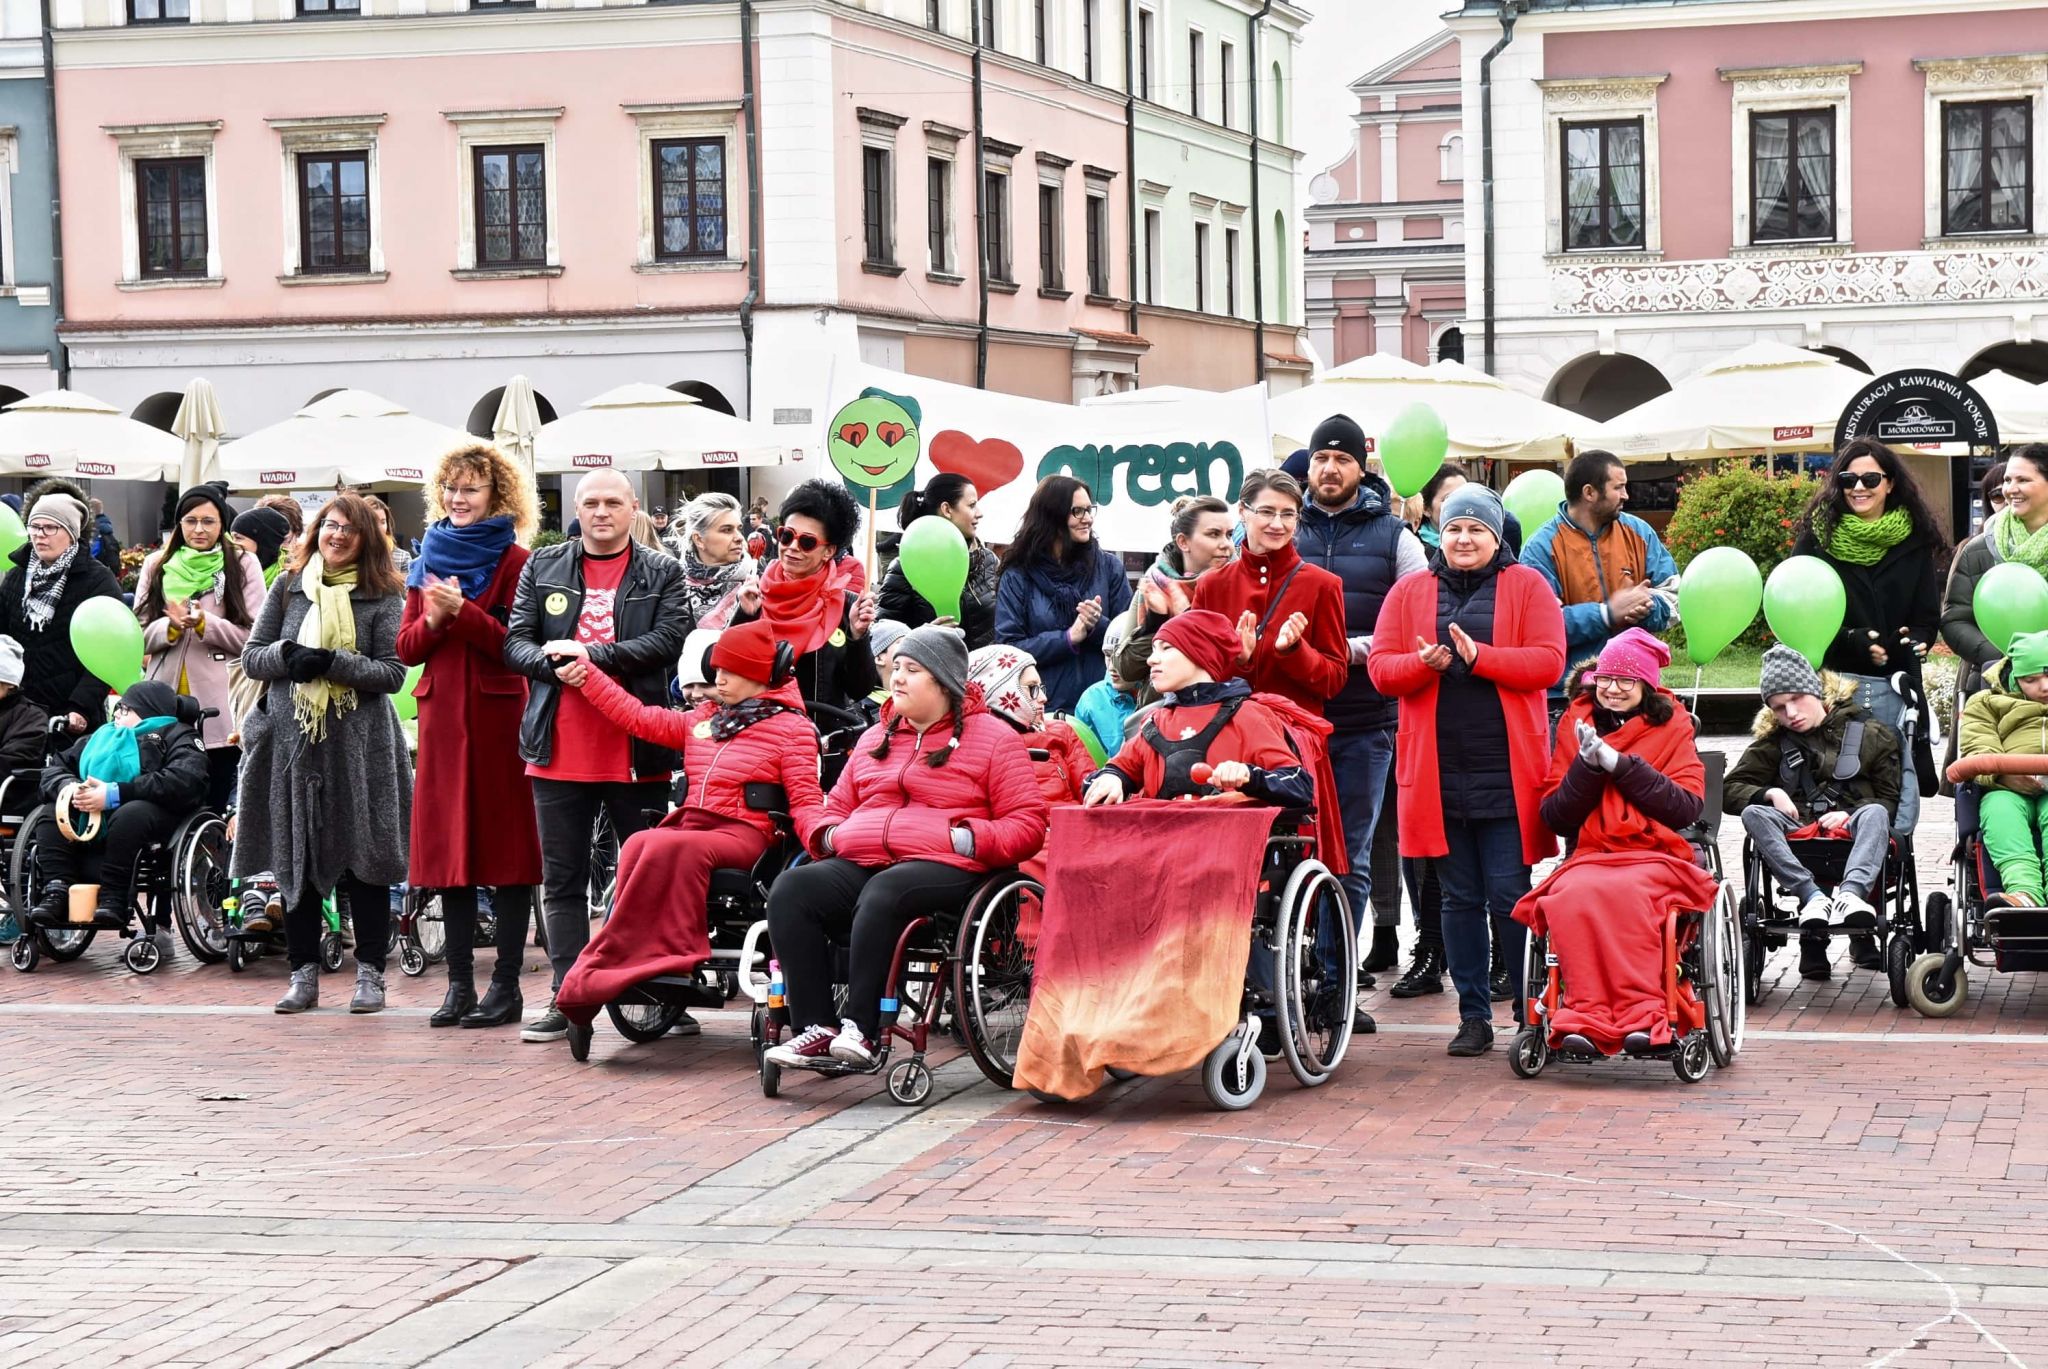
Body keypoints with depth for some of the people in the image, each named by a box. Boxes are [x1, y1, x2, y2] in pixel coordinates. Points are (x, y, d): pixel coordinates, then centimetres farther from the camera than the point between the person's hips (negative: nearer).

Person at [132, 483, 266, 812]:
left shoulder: (242, 564, 5)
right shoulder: (157, 565, 14)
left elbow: (255, 637, -2)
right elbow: (139, 634, 9)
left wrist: (205, 623, -14)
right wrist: (172, 626, -11)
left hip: (219, 705, -2)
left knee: (216, 805, -1)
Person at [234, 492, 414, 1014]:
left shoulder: (383, 597, 1)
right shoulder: (287, 587, 10)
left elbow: (392, 673, -6)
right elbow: (251, 657, 10)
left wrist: (331, 663, -18)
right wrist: (285, 654, -11)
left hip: (359, 745, -3)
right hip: (292, 738, 3)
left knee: (363, 860, 0)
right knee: (294, 859, 6)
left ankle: (370, 972, 9)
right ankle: (304, 973, 14)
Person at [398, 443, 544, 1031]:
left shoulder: (514, 562, -3)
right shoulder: (429, 558, 15)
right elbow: (406, 647, 12)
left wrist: (462, 610, -19)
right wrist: (433, 620, -7)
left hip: (497, 715, -6)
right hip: (442, 714, 6)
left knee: (505, 848, -2)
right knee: (448, 846, 6)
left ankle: (506, 984, 3)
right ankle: (459, 984, 11)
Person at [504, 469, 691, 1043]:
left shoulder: (662, 574, 7)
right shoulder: (542, 568, 12)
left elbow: (669, 637, -8)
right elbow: (515, 641, 6)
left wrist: (594, 656, -17)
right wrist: (553, 665, -15)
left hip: (636, 753, -2)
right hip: (560, 752, 2)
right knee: (562, 881, 5)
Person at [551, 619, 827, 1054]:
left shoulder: (791, 727, 6)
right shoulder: (704, 718, 25)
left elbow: (805, 803, -2)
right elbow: (638, 718, 28)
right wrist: (586, 673, 25)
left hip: (742, 835, -5)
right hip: (686, 824, 5)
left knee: (669, 850, -36)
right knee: (639, 848, -31)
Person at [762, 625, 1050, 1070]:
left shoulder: (992, 737, 10)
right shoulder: (875, 739, 28)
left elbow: (1028, 824, 2)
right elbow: (837, 807, 35)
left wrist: (967, 838, -14)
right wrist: (830, 835, 11)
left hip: (941, 867, -6)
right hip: (859, 863, 6)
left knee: (882, 894, -40)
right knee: (791, 890, -24)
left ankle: (860, 1029, -37)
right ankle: (817, 1030, -29)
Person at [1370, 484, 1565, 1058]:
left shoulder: (1526, 587, 5)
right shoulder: (1410, 591, 12)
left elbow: (1548, 662, -6)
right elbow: (1380, 666, 6)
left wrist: (1480, 657, -18)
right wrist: (1423, 663, -14)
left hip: (1507, 772, -3)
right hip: (1437, 770, 3)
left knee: (1511, 893, -5)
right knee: (1459, 898, 7)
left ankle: (1531, 1013, 4)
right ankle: (1473, 1017, 14)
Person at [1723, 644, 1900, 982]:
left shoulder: (1870, 734, 12)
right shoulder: (1773, 741, 19)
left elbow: (1890, 798, 8)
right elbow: (1730, 790, 16)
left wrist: (1850, 813, -11)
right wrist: (1770, 793, -4)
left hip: (1850, 827, -2)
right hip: (1797, 832, 2)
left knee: (1875, 813, -34)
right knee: (1753, 814, -28)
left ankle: (1851, 891, -61)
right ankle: (1813, 896, -48)